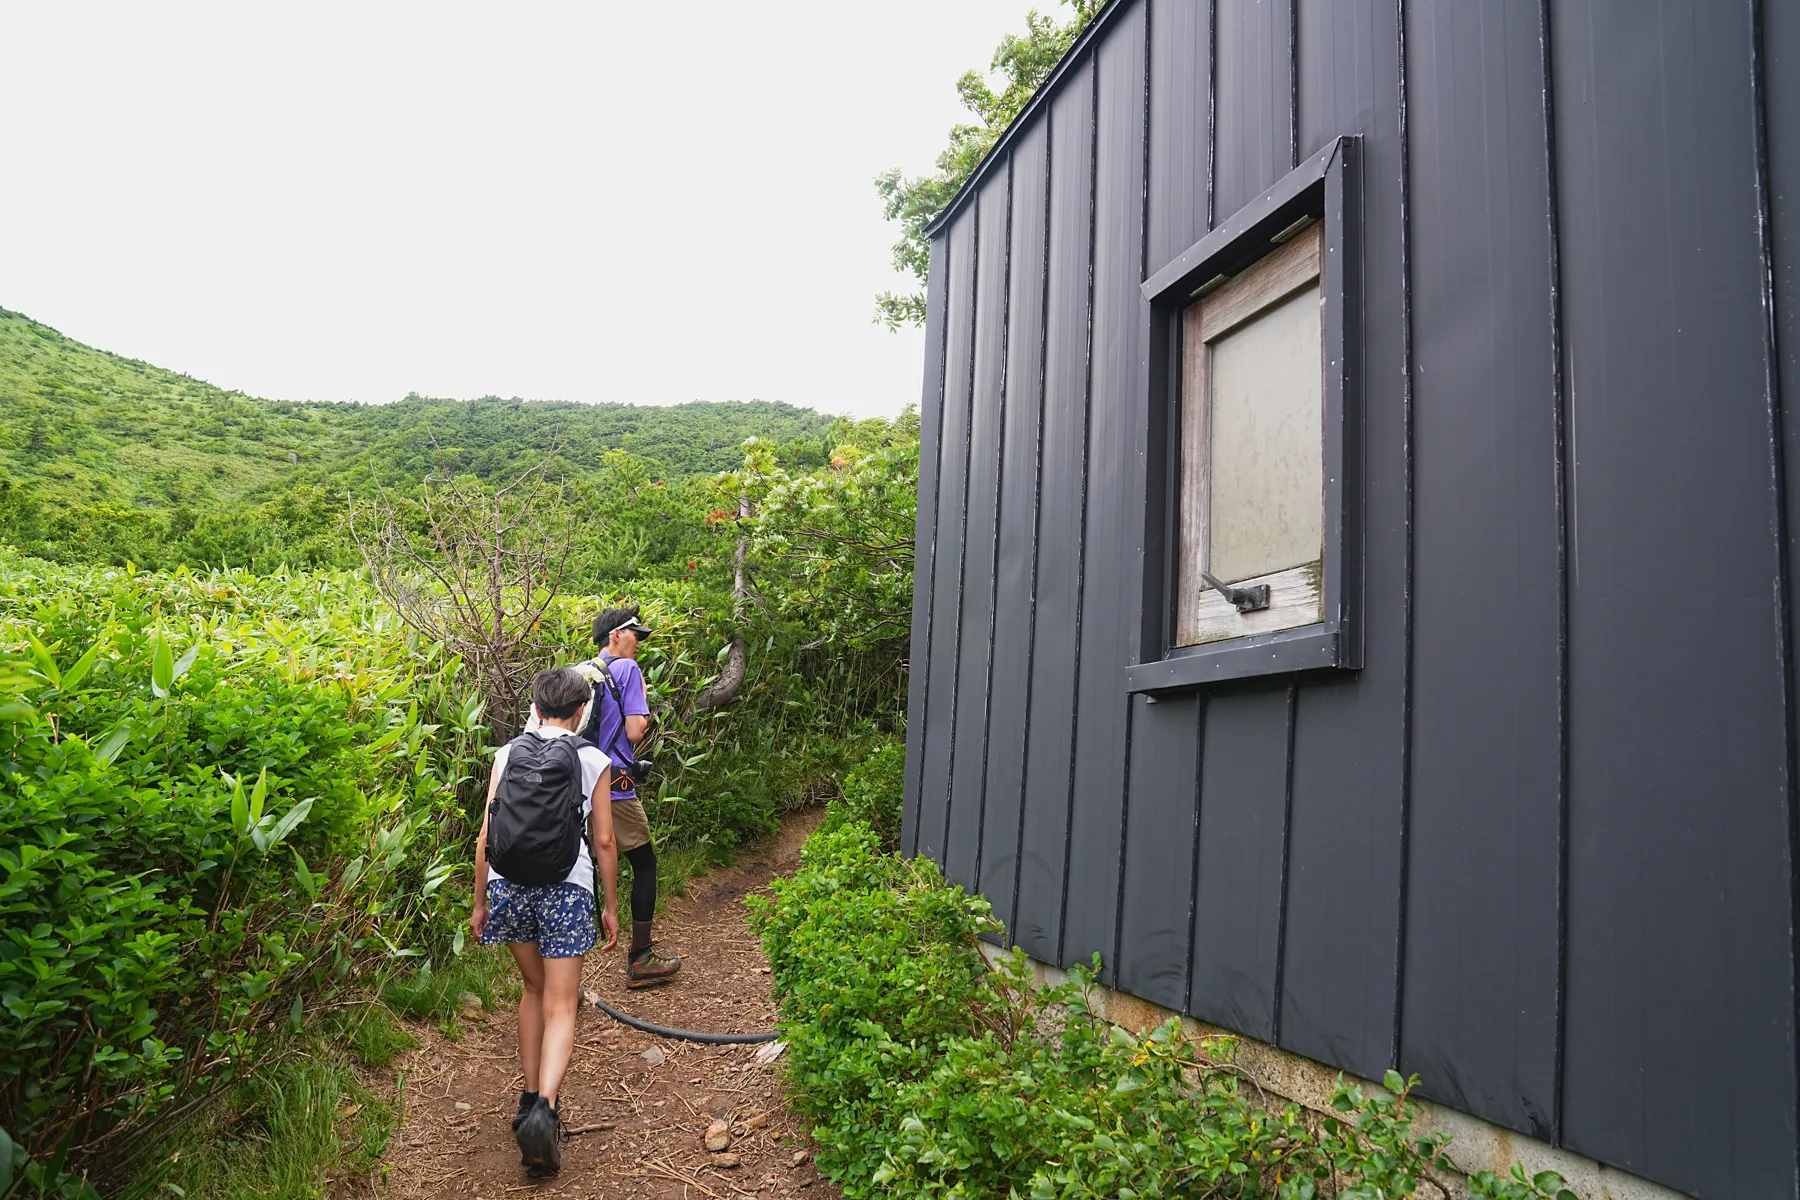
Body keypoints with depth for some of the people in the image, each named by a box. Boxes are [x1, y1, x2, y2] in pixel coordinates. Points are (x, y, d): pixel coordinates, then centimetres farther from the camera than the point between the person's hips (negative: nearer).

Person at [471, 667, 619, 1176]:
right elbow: (604, 841, 0)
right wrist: (611, 907, 9)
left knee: (534, 989, 22)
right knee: (559, 1008, 1)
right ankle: (543, 1108, -19)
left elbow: (485, 838, 4)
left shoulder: (507, 754, 6)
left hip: (509, 886, 3)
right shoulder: (593, 761, 0)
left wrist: (479, 903, 13)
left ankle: (530, 1100, 25)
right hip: (566, 891, -3)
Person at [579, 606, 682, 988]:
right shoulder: (626, 669, -8)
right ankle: (640, 960, 13)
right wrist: (644, 701, 3)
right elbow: (635, 731, -14)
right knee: (644, 863, 9)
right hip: (614, 787, -6)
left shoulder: (576, 674, 13)